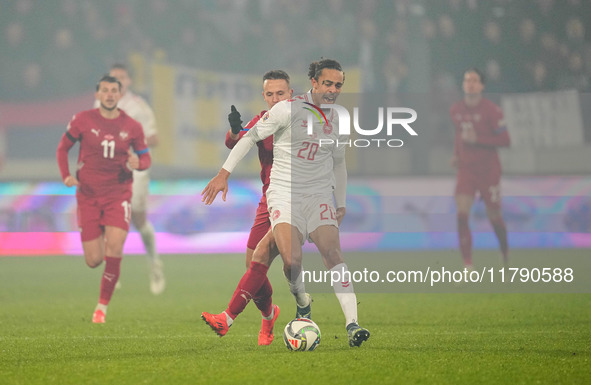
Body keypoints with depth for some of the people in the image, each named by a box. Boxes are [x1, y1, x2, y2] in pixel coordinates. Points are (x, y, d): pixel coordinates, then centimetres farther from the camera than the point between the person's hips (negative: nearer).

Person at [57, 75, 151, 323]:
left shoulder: (132, 127, -1)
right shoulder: (82, 120, -3)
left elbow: (145, 157, 9)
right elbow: (63, 148, 9)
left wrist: (137, 163, -15)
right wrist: (66, 176, -6)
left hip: (118, 195, 0)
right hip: (88, 195, 0)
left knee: (114, 249, -19)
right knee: (94, 261, -1)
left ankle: (103, 306, -5)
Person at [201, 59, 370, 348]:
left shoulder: (337, 121, 12)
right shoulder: (289, 109, -5)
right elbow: (251, 137, 0)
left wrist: (341, 203, 27)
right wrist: (224, 173, -3)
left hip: (319, 196, 4)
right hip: (284, 195, -4)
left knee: (333, 252, -18)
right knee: (292, 261, -22)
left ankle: (352, 324, -24)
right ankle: (301, 301, 9)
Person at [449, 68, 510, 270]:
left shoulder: (491, 110, -11)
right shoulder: (455, 111, 5)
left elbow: (505, 140, -14)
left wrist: (477, 139, -22)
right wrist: (456, 154, 9)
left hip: (488, 169, -3)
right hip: (466, 168, 3)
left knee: (494, 216, 7)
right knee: (462, 214, -14)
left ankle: (506, 253, 36)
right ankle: (467, 265, -14)